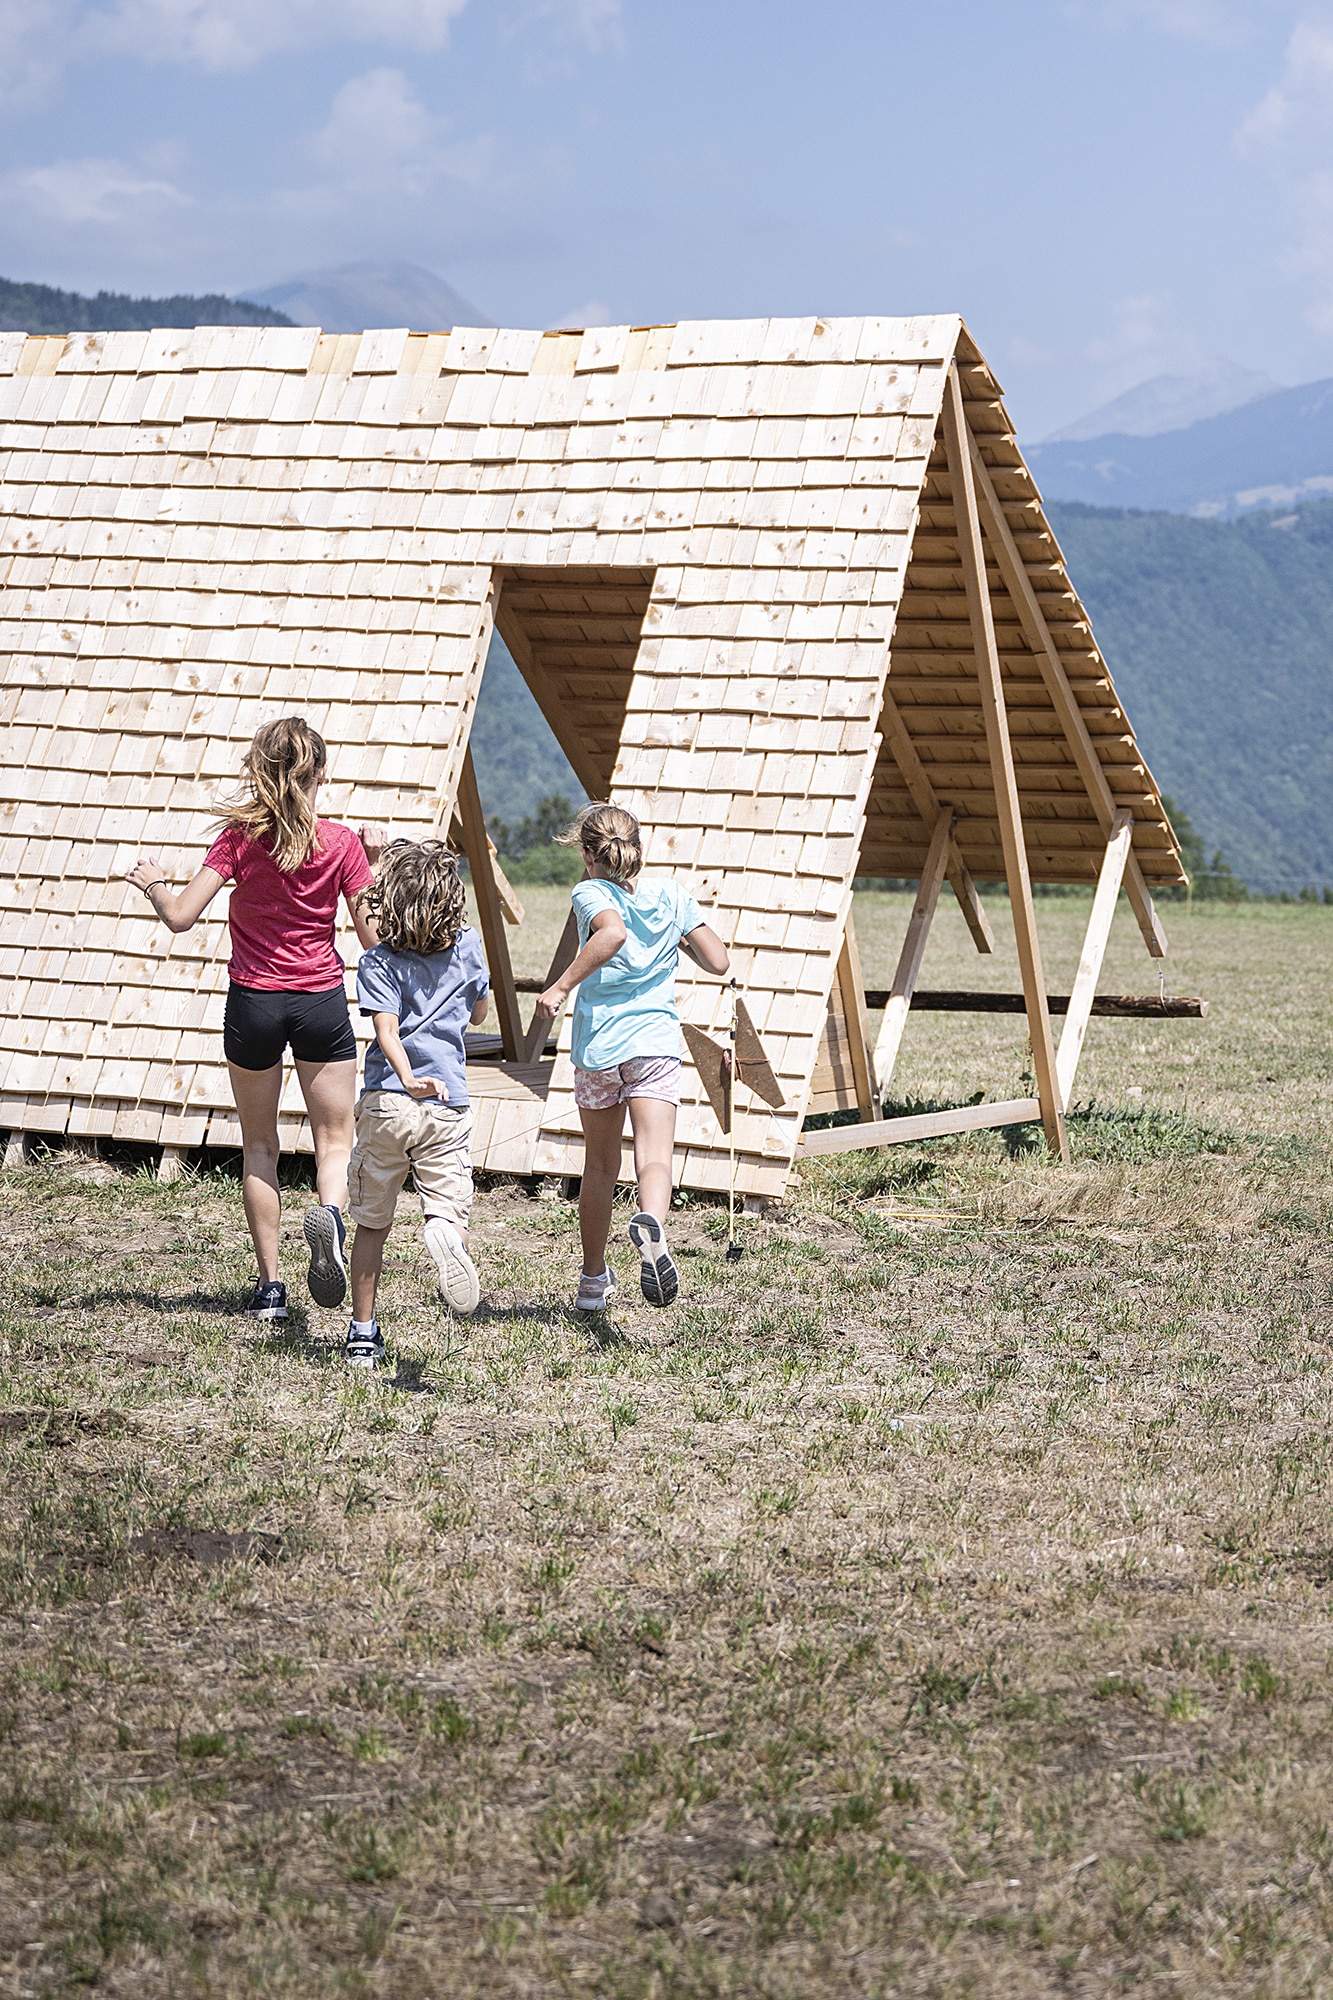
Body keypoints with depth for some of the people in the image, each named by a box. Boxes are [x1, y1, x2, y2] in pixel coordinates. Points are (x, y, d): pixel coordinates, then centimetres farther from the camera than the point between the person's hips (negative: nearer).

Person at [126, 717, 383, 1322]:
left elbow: (180, 916, -11)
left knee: (259, 1145, 14)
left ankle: (269, 1286, 12)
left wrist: (153, 882, 9)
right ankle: (330, 1212, -24)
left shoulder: (241, 837, -7)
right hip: (322, 1003, 0)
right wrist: (372, 861, 5)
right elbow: (374, 937, -4)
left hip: (254, 1001, 0)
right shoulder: (343, 843, -5)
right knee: (335, 1138, 11)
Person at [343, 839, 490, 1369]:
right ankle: (445, 1234, -41)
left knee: (371, 1223, 13)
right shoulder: (468, 949, 7)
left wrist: (408, 1079, -26)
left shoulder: (379, 964, -1)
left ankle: (363, 1334, 18)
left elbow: (387, 1032, -16)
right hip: (448, 1106, 1)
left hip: (385, 1103, 0)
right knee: (449, 1209, -3)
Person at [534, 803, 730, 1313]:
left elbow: (613, 932, -25)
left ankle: (594, 1279, 28)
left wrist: (562, 986, -22)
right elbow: (718, 962, 5)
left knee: (600, 1165, 16)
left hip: (597, 1045, 0)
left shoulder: (590, 893, -3)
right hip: (655, 1041, 0)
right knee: (655, 1157, -13)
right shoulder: (672, 895, 7)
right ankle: (651, 1222, -47)